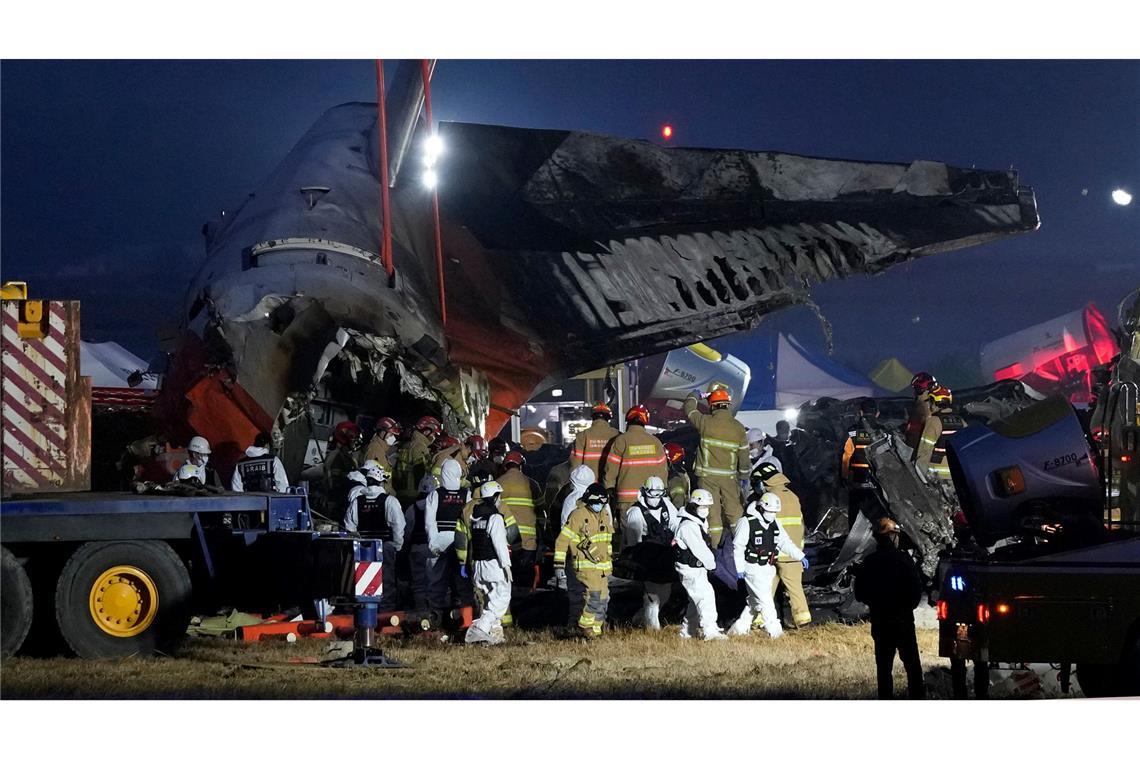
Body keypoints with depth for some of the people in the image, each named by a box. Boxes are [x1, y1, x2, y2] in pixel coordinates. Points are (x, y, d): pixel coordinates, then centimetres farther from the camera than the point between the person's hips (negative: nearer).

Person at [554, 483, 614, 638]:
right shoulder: (578, 515, -12)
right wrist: (559, 565, -15)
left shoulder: (605, 515, 11)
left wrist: (610, 561, 29)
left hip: (603, 566, 8)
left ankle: (596, 629, 19)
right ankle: (585, 626, -8)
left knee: (603, 598, 9)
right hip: (585, 566, -8)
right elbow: (562, 541, -12)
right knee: (594, 596, -19)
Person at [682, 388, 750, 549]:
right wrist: (744, 476, 16)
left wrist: (693, 396, 32)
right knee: (734, 510, 11)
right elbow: (744, 455, 3)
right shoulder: (738, 427, -3)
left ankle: (714, 546, 0)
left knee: (712, 511, 1)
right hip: (729, 477, 1)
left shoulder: (706, 422, -8)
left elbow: (689, 410, 12)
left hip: (708, 475, -1)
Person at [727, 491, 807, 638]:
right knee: (764, 600, -11)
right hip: (753, 569, -8)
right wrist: (739, 568, -14)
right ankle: (774, 630, -12)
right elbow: (738, 546, -11)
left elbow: (785, 543, 15)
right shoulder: (747, 523, -13)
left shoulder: (774, 524, 10)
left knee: (755, 601, 12)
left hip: (768, 568, 8)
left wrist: (800, 557, 7)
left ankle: (739, 628, 21)